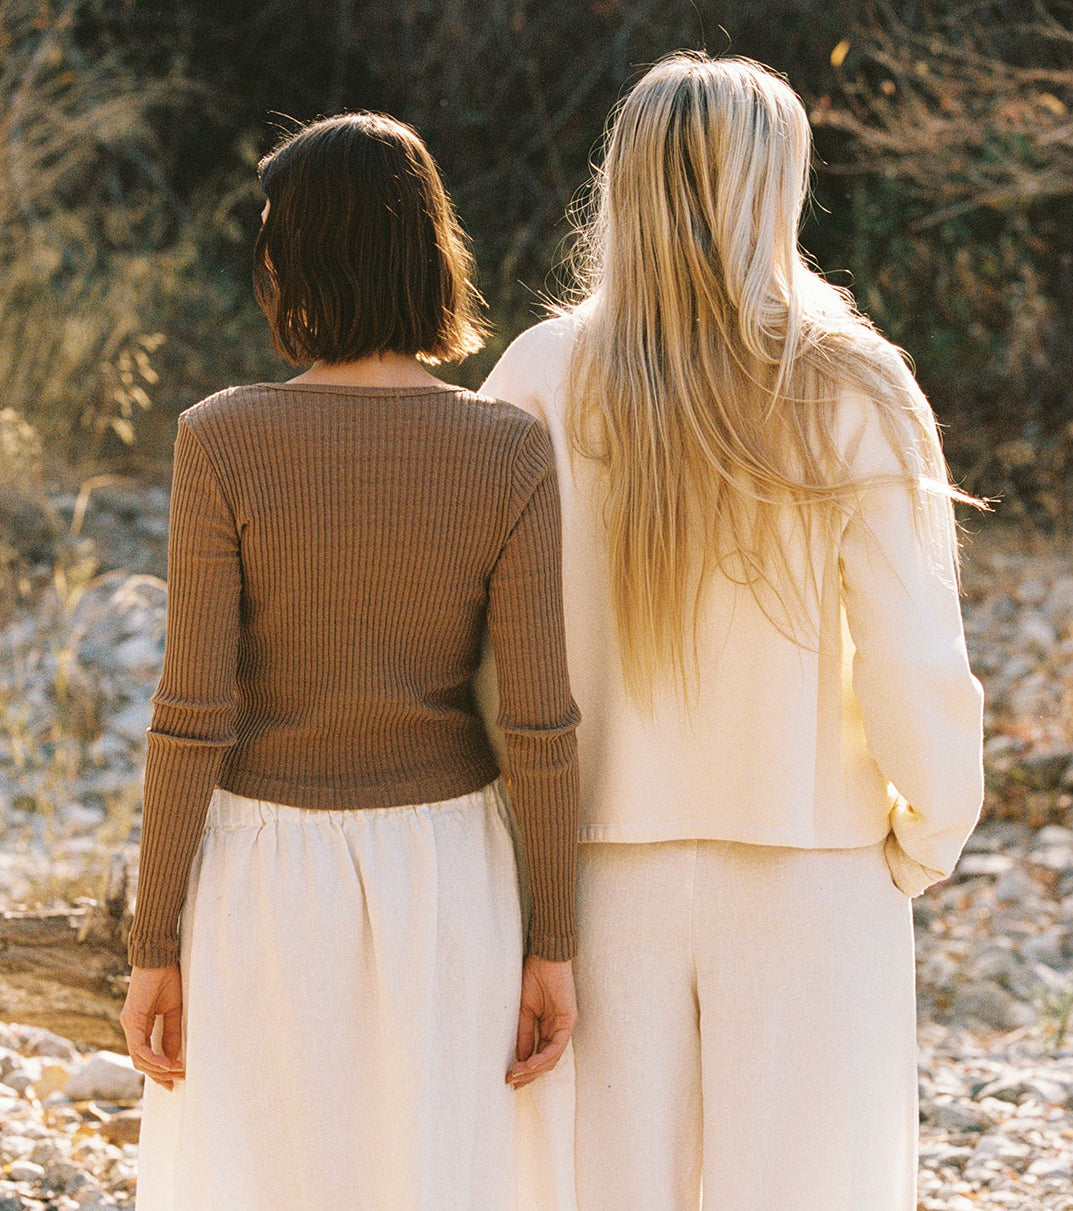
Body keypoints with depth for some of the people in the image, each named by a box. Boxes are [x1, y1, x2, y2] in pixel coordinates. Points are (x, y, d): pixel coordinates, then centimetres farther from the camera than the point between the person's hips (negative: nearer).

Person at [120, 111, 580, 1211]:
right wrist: (554, 947, 0)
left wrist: (152, 948, -5)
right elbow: (538, 722, -10)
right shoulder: (509, 455, -10)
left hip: (263, 878, -1)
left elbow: (194, 717, -14)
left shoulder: (224, 440, -14)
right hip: (443, 878, 2)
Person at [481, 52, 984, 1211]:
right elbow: (916, 669, -14)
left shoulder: (540, 381, -9)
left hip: (601, 867, 2)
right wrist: (927, 838, 3)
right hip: (807, 880, -2)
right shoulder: (848, 397, -13)